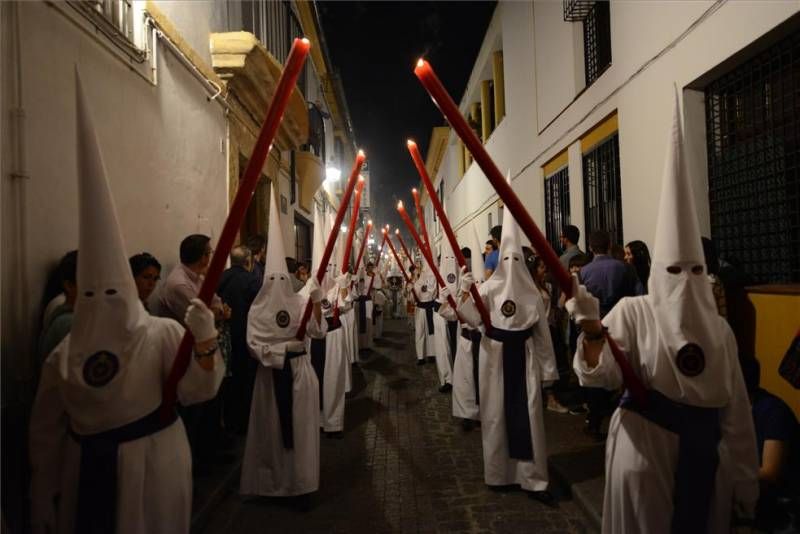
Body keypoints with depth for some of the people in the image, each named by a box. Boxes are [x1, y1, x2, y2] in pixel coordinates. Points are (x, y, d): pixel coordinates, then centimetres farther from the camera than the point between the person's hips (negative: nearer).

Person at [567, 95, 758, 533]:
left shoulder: (719, 328, 3)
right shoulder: (633, 312, -9)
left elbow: (736, 411, 6)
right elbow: (602, 377, -20)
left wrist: (746, 479, 8)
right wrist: (592, 327, -38)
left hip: (704, 453, 4)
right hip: (644, 447, -4)